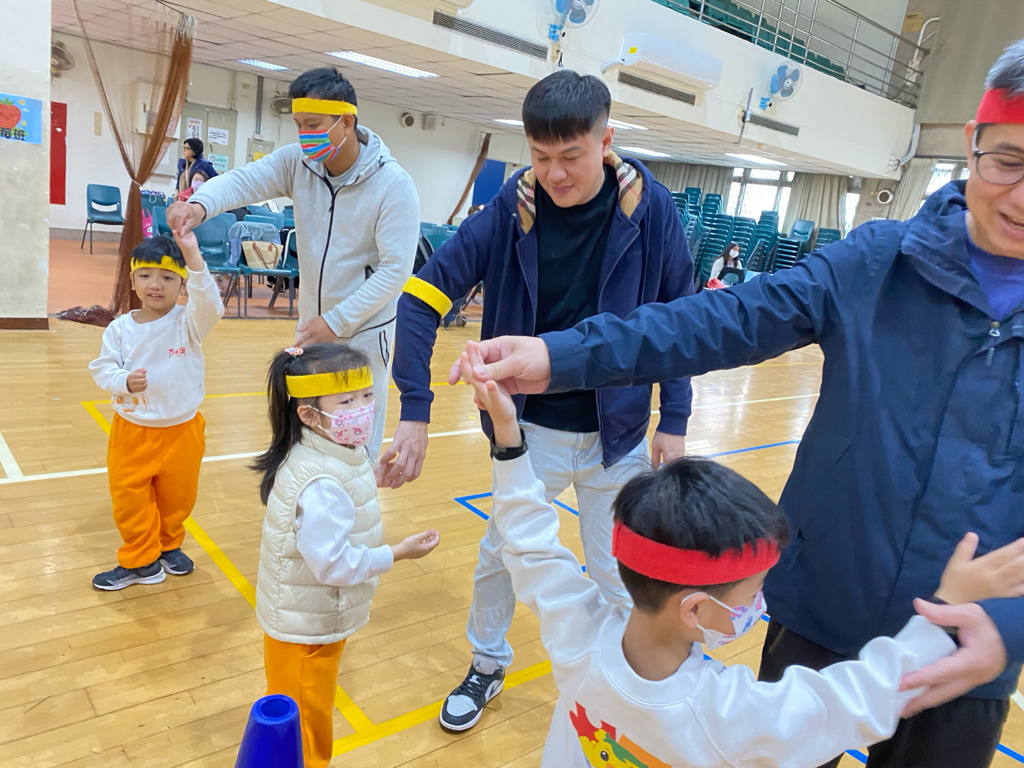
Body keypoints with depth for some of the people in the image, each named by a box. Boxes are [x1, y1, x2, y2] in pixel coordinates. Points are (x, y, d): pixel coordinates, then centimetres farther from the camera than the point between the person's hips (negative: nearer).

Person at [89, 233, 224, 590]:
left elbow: (209, 305, -32)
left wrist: (194, 257, -45)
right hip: (132, 429, 1)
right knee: (129, 498, 6)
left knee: (177, 496, 17)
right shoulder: (120, 328, -6)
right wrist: (125, 381, -25)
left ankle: (169, 545, 41)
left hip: (181, 429, -1)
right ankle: (140, 561, 24)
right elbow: (102, 368, -2)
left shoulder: (188, 322, -11)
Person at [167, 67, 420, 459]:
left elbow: (395, 269, -21)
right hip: (312, 325, 6)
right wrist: (202, 202, -42)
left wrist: (337, 322, -22)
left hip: (363, 331, -5)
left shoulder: (394, 185, -19)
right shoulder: (297, 161, -5)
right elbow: (246, 179, -19)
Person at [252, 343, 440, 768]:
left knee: (311, 715, 28)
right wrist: (398, 553, -25)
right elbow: (332, 562, -31)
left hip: (320, 618, 9)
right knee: (305, 720, 15)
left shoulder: (343, 454, -2)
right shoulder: (320, 485, -33)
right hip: (306, 628, -9)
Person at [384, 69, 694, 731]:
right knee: (500, 556, 15)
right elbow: (424, 294, -16)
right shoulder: (512, 209, -14)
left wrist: (675, 421, -3)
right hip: (531, 429, 1)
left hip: (618, 433, 0)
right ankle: (488, 665, 43)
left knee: (617, 575, 14)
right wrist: (415, 413, -24)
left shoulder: (649, 206, -13)